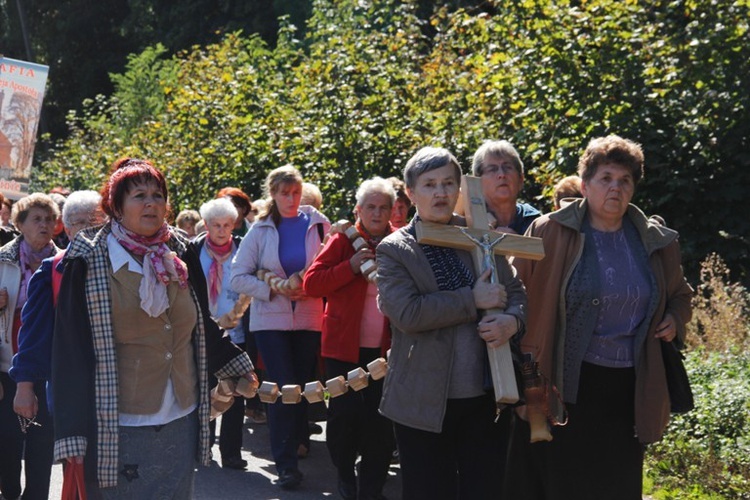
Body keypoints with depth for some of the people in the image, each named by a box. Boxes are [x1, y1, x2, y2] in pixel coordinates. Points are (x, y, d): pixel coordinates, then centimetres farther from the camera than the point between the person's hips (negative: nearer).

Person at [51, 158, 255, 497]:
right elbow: (70, 348, -9)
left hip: (180, 422, 5)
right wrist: (71, 431, -14)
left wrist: (236, 365, 15)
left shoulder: (180, 257, 7)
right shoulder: (89, 262, -7)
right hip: (118, 428, -4)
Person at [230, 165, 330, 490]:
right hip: (271, 320, -1)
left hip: (309, 318, 1)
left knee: (303, 384, 10)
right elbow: (238, 277, -3)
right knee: (283, 388, -6)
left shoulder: (317, 224, 1)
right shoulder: (261, 230, -1)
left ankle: (298, 438, 35)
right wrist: (274, 290, -14)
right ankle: (286, 464, 0)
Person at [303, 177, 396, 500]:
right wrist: (350, 267, -18)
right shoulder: (344, 241, -1)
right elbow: (310, 283, -8)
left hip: (385, 348, 2)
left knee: (380, 419, 1)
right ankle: (345, 472, 26)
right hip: (344, 345, -1)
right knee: (345, 413, -1)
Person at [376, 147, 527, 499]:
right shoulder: (394, 250, -2)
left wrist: (512, 320, -11)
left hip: (483, 397, 3)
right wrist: (473, 301, -16)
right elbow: (406, 312, -17)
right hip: (424, 402, -3)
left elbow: (516, 293, 12)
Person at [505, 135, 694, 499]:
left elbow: (679, 294, 23)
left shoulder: (655, 242, 8)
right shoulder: (550, 233, -5)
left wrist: (675, 320, 4)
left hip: (628, 390, 4)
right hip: (563, 387, -3)